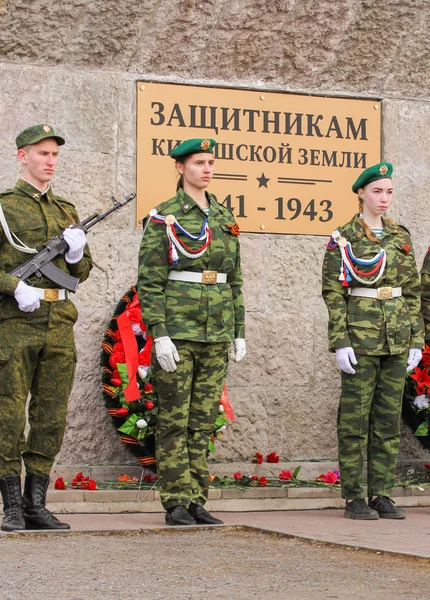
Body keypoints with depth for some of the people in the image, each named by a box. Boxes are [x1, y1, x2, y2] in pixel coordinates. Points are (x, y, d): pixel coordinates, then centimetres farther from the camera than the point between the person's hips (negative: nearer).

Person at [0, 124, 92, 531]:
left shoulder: (66, 211, 19)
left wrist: (76, 253, 0)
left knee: (51, 417, 4)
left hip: (59, 323, 5)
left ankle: (36, 505, 11)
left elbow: (82, 272, 21)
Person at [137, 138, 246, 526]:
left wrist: (239, 332, 12)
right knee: (174, 419, -2)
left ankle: (196, 500, 12)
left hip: (216, 332, 5)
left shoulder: (224, 218, 14)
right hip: (178, 328, -5)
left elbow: (235, 279, 17)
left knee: (203, 420, 7)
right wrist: (159, 334, -15)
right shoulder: (164, 217, -3)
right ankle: (176, 503, 2)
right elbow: (149, 280, -8)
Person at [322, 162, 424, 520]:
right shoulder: (343, 239, -2)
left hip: (396, 339, 5)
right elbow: (333, 293, -6)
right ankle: (354, 498, 3)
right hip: (360, 337, -5)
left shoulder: (401, 237, 11)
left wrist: (416, 341, 6)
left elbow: (413, 292, 12)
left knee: (389, 418, 6)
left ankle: (382, 494, 12)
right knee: (355, 417, -2)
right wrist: (340, 342, -13)